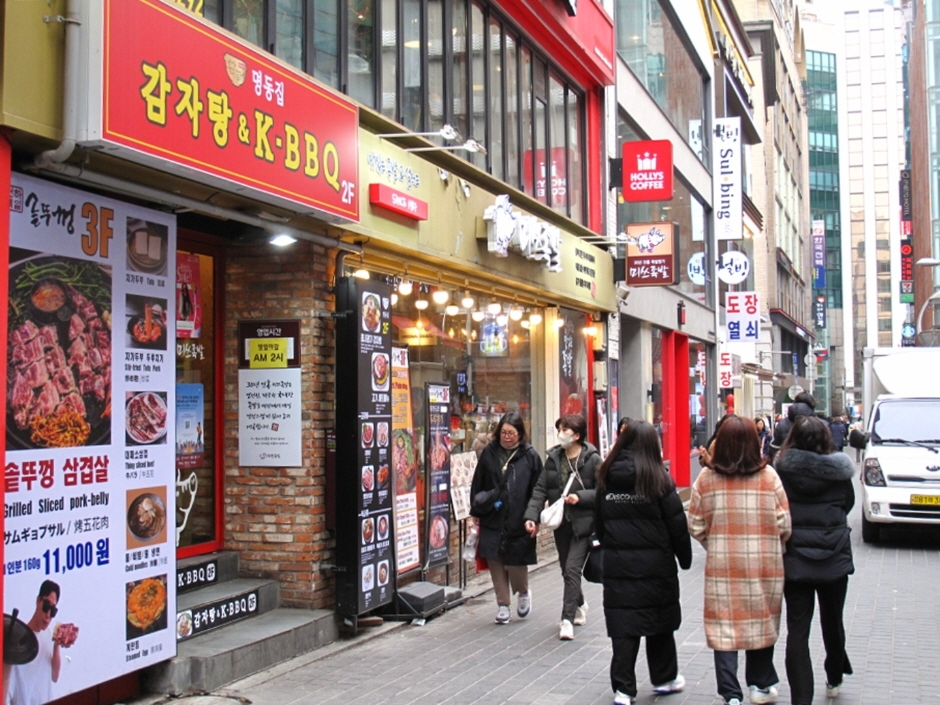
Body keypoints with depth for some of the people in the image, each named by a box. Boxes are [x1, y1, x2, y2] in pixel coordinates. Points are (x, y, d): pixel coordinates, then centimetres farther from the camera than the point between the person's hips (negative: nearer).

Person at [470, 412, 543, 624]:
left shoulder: (530, 456, -2)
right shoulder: (489, 453, 4)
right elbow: (477, 485, 10)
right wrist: (477, 511, 6)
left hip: (519, 521, -3)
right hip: (492, 520, 3)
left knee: (516, 563, 0)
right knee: (495, 563, 5)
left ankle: (523, 592, 31)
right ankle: (503, 605, 17)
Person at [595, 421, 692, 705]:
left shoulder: (607, 478, 1)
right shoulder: (658, 480, -9)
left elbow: (599, 521, 9)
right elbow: (677, 523, -6)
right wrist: (685, 558, 5)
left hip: (617, 564, 2)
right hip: (655, 564, -2)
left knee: (622, 626, 4)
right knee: (660, 621, 14)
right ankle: (664, 678, 28)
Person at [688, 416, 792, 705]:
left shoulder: (706, 478, -4)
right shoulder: (769, 476, -6)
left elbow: (695, 527, 1)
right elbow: (784, 525, -4)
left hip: (722, 564, 0)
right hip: (764, 563, 0)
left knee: (724, 627, 5)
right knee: (762, 622, 17)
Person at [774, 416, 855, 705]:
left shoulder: (783, 470, -10)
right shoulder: (839, 470, -6)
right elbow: (848, 503, 10)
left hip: (794, 559, -2)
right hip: (834, 558, 2)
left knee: (797, 629, 1)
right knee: (832, 621, 21)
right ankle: (834, 679, 40)